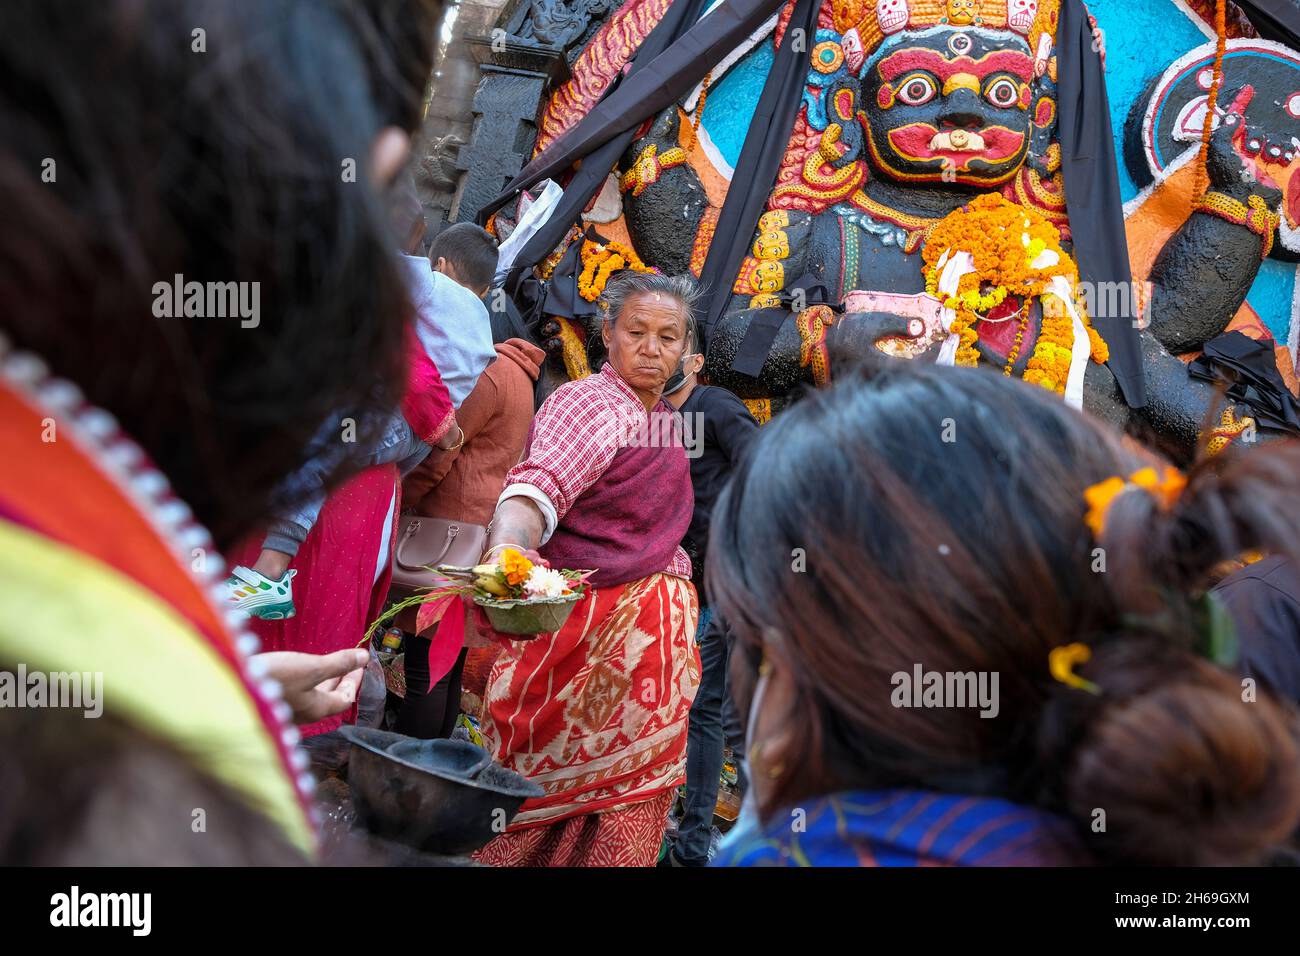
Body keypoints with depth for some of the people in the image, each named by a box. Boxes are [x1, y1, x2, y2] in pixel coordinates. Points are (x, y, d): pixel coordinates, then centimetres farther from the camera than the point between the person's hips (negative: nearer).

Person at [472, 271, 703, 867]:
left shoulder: (663, 418, 15)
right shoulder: (587, 404, -12)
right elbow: (537, 486, -31)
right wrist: (508, 548, -50)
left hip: (656, 634, 8)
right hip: (586, 630, -8)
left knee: (630, 794, 10)